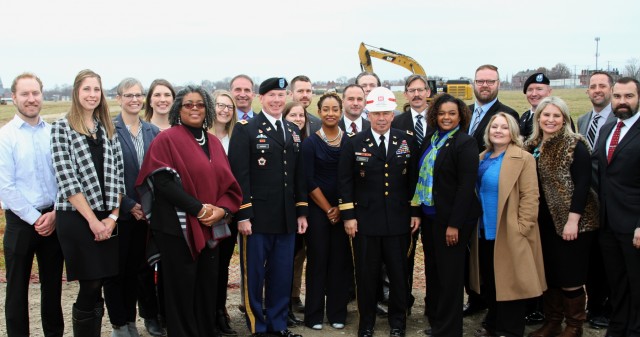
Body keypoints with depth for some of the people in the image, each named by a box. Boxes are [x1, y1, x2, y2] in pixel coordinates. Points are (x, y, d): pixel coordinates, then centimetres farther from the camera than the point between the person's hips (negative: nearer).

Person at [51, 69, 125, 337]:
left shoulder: (108, 128, 11)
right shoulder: (62, 127, -3)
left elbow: (118, 175, 7)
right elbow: (66, 179, -11)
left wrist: (112, 216, -4)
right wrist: (93, 220, -12)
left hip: (108, 219, 4)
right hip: (77, 217, -4)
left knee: (98, 286, 7)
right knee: (90, 287, -1)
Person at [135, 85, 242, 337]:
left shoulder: (214, 143, 14)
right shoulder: (166, 140, -5)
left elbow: (228, 182, 12)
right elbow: (163, 181, -15)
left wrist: (222, 209, -7)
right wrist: (199, 209, -18)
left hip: (210, 228, 6)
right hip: (178, 227, -5)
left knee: (208, 287, 9)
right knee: (182, 289, 2)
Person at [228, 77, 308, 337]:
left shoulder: (293, 131, 14)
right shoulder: (245, 129, -4)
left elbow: (299, 176, 15)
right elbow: (239, 176, -10)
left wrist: (302, 212, 10)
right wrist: (243, 215, -15)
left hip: (287, 218, 5)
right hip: (257, 217, -5)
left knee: (283, 275, 11)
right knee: (254, 274, 5)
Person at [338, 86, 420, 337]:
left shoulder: (407, 141, 4)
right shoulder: (354, 143, -1)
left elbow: (414, 179, 8)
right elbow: (344, 181, -1)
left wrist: (415, 212, 4)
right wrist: (348, 216, -5)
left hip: (399, 221, 2)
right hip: (365, 221, -1)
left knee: (399, 273, 9)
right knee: (366, 275, 7)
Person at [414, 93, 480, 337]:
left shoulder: (465, 143, -12)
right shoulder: (430, 140, 9)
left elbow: (467, 186, -17)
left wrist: (454, 224, -19)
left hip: (451, 219, -7)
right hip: (429, 216, 7)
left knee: (449, 275, 3)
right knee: (432, 270, 17)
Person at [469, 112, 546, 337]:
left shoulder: (523, 159, -8)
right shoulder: (482, 159, 12)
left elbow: (530, 196, -12)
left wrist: (522, 228, -17)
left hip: (509, 234, -6)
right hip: (484, 232, 6)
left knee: (509, 282, 1)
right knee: (489, 283, 13)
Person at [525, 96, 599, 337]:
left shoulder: (574, 145, -10)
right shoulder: (532, 146, 8)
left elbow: (583, 184, -15)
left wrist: (573, 220, -19)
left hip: (570, 222, -6)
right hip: (544, 222, 6)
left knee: (570, 276, 0)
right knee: (548, 273, 11)